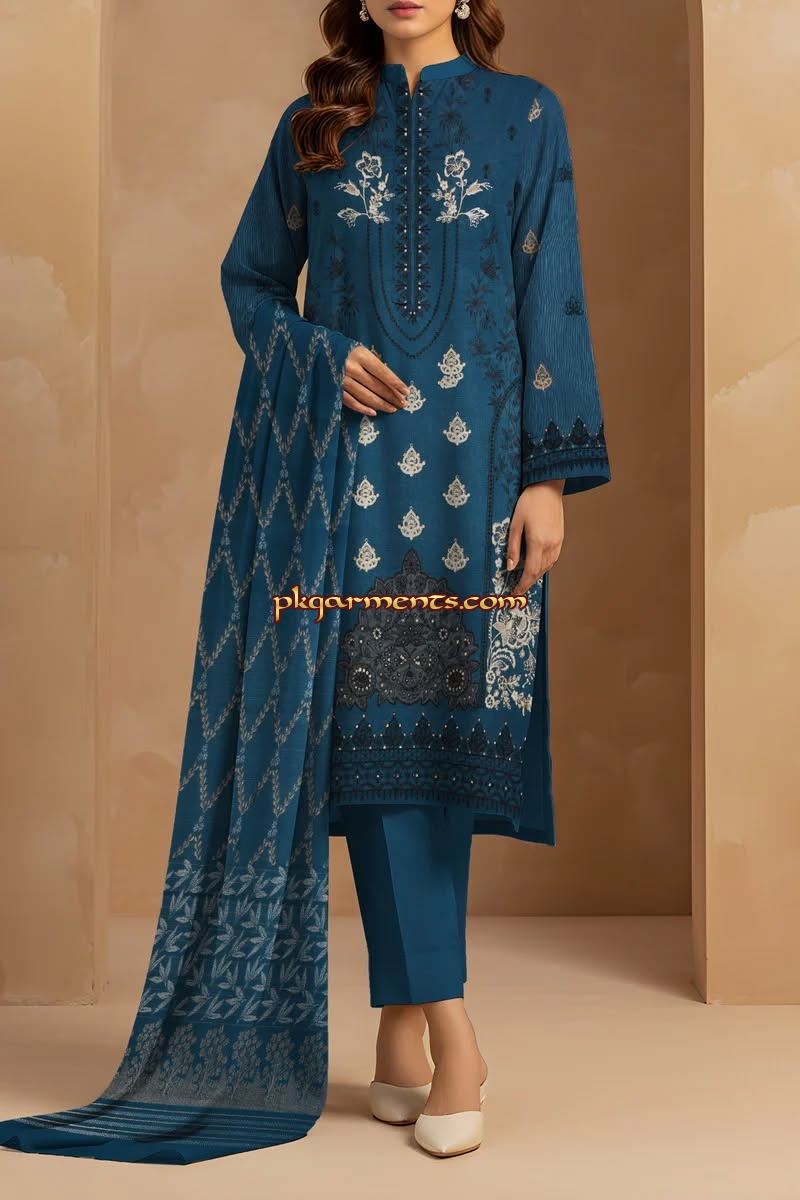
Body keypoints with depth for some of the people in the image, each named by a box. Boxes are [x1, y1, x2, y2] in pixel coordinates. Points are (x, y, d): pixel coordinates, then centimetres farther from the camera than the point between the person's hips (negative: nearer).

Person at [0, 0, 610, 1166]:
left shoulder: (524, 116, 7)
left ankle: (405, 1022, 7)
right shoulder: (314, 125, 12)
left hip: (472, 456, -1)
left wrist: (552, 474, -6)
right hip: (347, 460, 1)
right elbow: (249, 281, 16)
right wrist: (323, 358, -5)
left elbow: (551, 296, 2)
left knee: (443, 728, -3)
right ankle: (445, 1031, -3)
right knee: (374, 725, -7)